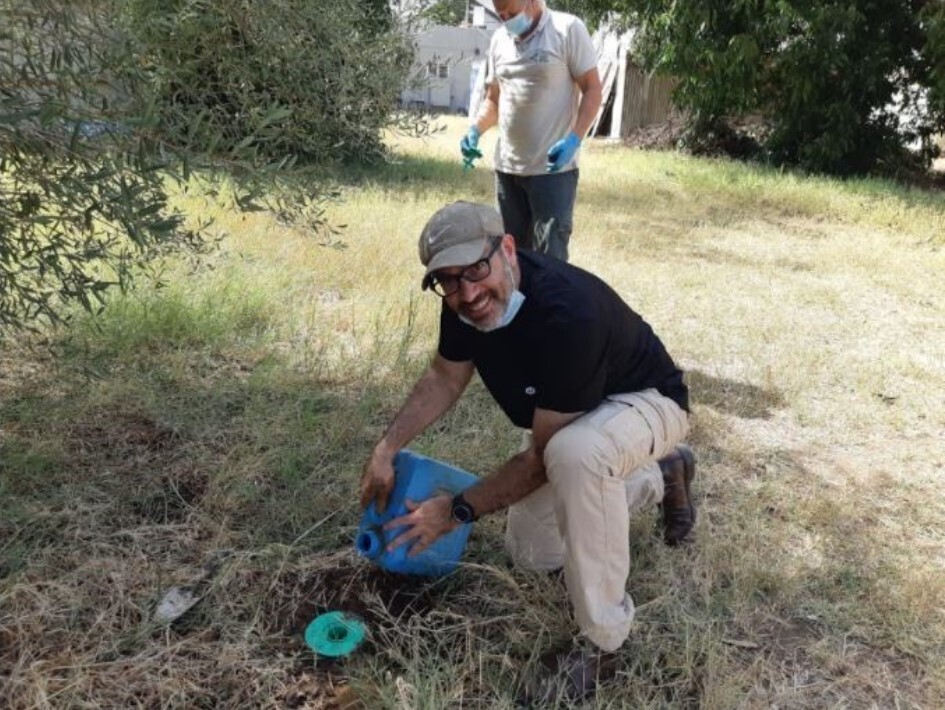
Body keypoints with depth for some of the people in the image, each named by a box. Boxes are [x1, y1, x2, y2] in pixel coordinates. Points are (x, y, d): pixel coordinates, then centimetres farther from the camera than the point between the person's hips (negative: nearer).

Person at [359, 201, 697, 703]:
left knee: (575, 453, -42)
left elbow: (543, 457, -32)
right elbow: (445, 377, 1)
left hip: (643, 401, -7)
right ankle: (659, 477, 30)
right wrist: (386, 450, -7)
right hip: (569, 418, 8)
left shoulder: (567, 315, -41)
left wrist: (459, 510, -23)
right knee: (533, 554, 13)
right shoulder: (468, 300, -18)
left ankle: (604, 634, -18)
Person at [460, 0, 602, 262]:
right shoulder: (499, 39, 11)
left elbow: (592, 89, -7)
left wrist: (574, 139, -21)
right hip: (507, 167, 6)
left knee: (550, 257, -3)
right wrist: (475, 130, 0)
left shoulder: (567, 29, -6)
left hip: (553, 167, -6)